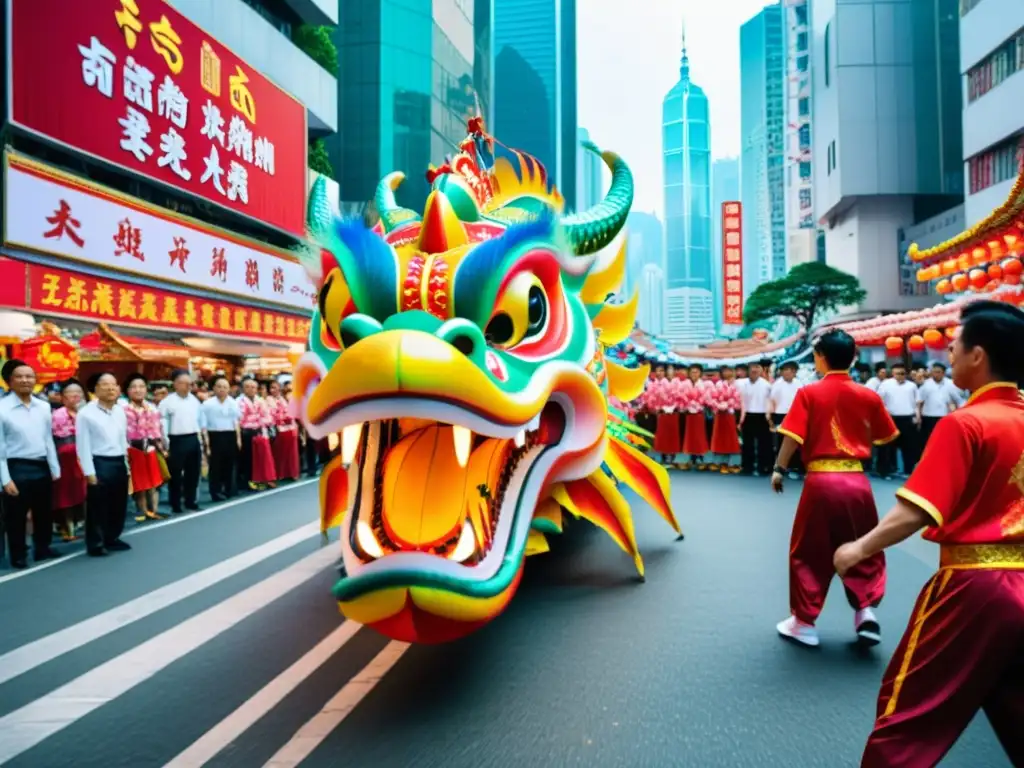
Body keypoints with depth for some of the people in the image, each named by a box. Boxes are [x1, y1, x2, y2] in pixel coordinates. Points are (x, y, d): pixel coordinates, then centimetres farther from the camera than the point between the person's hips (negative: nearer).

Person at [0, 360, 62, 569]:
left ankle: (42, 549, 33)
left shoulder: (44, 407, 5)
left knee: (44, 513, 16)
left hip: (42, 467, 5)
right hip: (17, 468, -5)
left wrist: (55, 470, 9)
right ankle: (18, 556, 23)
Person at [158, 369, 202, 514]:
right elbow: (163, 425, -9)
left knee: (193, 473, 13)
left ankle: (190, 502, 27)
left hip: (193, 439, 5)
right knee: (176, 475, 4)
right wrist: (165, 446, -11)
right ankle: (176, 506, 15)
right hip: (177, 441, -5)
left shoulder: (195, 400, 9)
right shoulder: (167, 402, -8)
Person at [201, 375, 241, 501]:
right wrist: (206, 443, -8)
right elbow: (204, 425, -4)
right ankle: (217, 493, 8)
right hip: (215, 437, -4)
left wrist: (238, 438, 7)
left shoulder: (233, 403, 8)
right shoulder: (207, 404, -4)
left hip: (230, 437, 4)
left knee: (229, 466, 11)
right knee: (216, 467, -1)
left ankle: (228, 491, 23)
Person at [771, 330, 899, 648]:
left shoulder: (809, 393, -5)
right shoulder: (869, 396, 3)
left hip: (820, 480, -2)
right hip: (856, 481, 3)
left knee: (808, 553, 11)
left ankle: (804, 622, 17)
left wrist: (779, 470, 2)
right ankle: (867, 611, 10)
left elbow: (792, 438, -10)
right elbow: (887, 437, 14)